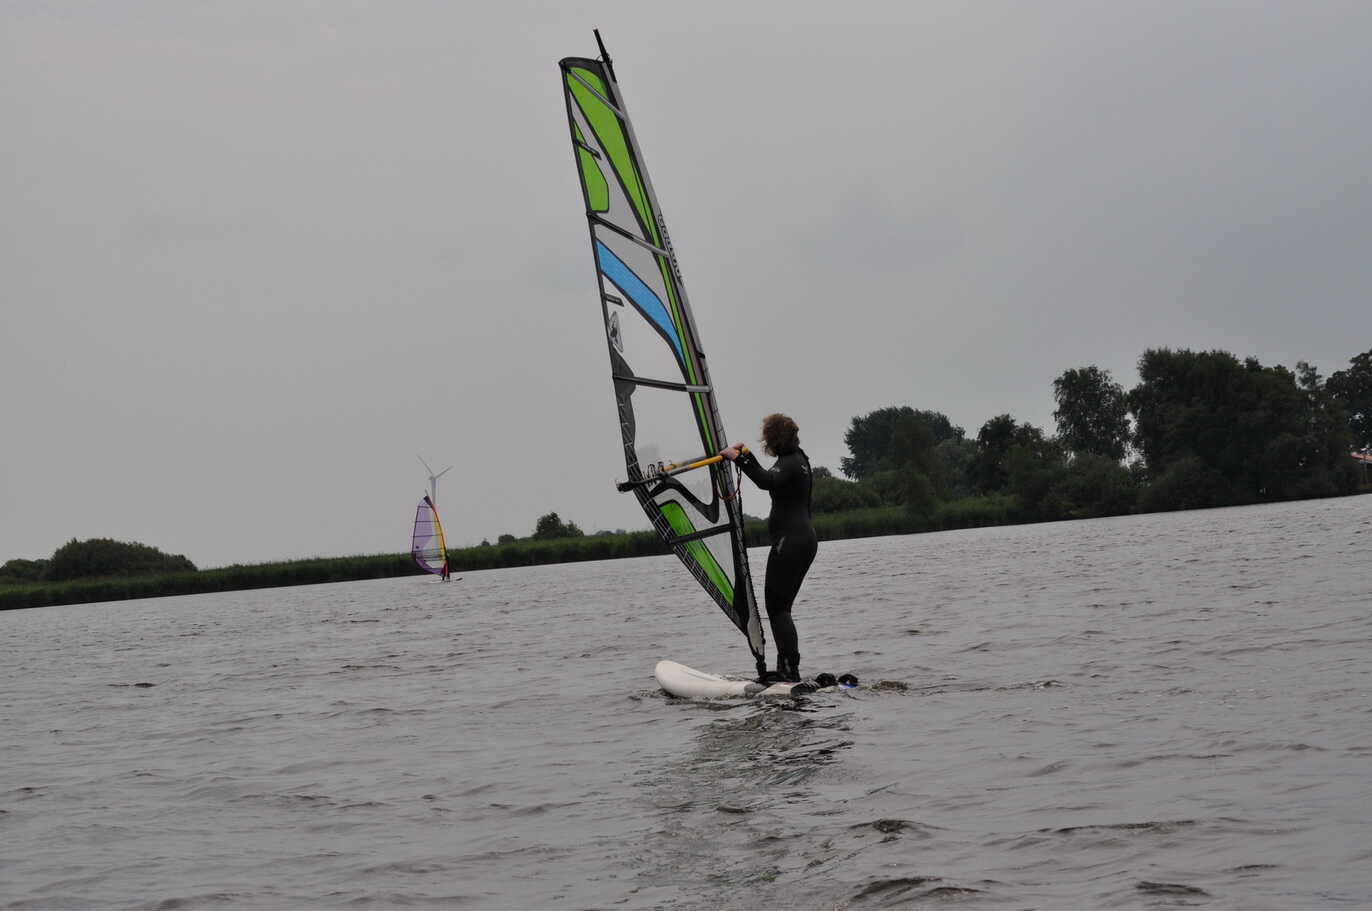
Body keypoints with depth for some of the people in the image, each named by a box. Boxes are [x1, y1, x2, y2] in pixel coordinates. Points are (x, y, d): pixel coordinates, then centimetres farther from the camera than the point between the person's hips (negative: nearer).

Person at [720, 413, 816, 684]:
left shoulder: (789, 463, -13)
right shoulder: (798, 459, 18)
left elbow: (767, 481, -35)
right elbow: (770, 479, 36)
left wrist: (738, 459, -30)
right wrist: (747, 456, 38)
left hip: (790, 540, -10)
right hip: (804, 538, 10)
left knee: (776, 606, -10)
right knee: (780, 606, 12)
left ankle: (790, 670, -15)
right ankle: (787, 670, 10)